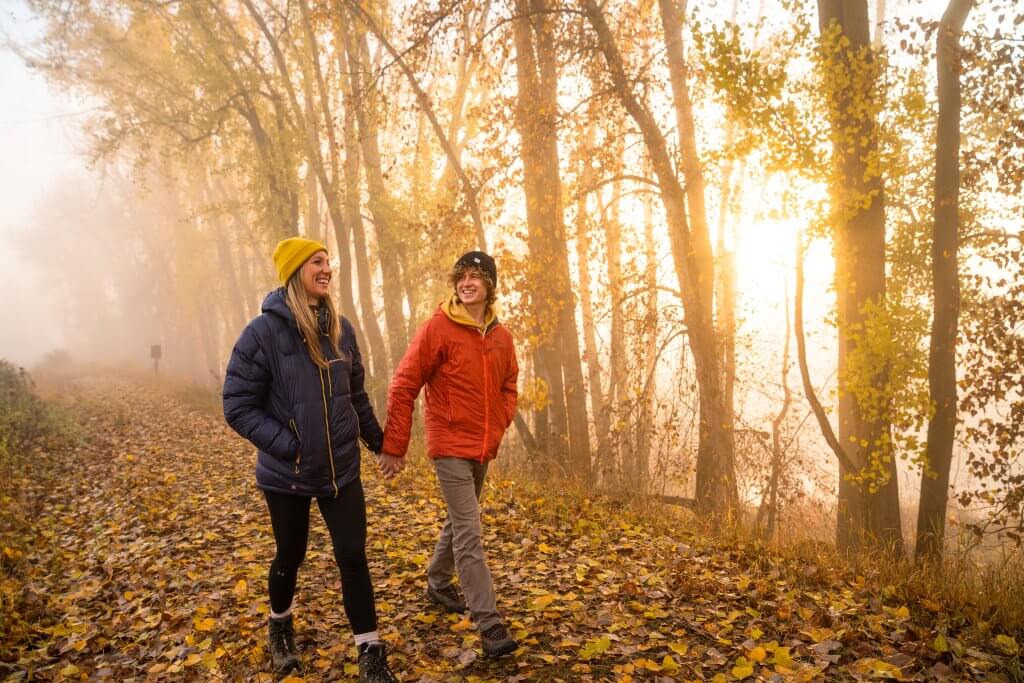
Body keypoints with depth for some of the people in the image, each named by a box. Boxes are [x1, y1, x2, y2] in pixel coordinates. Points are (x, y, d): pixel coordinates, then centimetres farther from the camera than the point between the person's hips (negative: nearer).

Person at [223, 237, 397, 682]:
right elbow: (238, 406, -13)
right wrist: (288, 446, -19)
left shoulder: (340, 328, 0)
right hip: (287, 474, -3)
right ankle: (280, 626, 45)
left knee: (353, 555, 2)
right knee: (290, 557, 16)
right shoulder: (264, 332, -14)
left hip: (342, 469, 3)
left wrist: (376, 439, 16)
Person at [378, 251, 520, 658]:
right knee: (469, 533, -8)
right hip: (450, 447, -6)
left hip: (484, 449, 7)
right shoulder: (437, 329, -12)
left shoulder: (501, 336, 4)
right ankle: (490, 625, -4)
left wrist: (498, 426, 3)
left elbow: (508, 387, 18)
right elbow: (403, 388, -12)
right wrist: (394, 448, -12)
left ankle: (438, 583, 43)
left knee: (459, 522, 21)